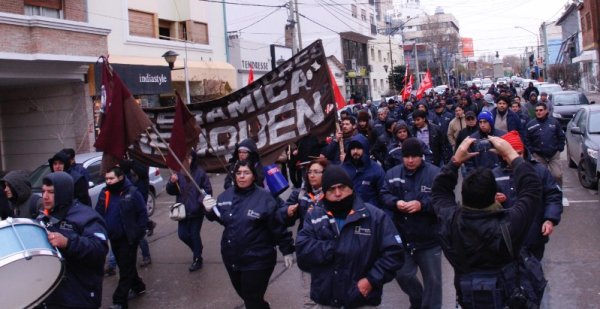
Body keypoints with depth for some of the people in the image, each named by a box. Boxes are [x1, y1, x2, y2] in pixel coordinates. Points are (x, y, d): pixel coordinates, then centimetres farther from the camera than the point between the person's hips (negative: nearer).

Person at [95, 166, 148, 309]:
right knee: (125, 266, 19)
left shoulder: (132, 192, -14)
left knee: (126, 268, 0)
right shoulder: (104, 193, 1)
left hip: (128, 238, -6)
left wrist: (138, 234, -13)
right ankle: (138, 287, 39)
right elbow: (98, 213, 9)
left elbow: (143, 214, -11)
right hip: (114, 238, 6)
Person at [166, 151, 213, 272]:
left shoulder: (200, 173, -9)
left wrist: (202, 199, -21)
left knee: (194, 234, 2)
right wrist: (172, 182, -15)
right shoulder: (178, 173, 1)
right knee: (182, 234, 8)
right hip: (183, 210, 4)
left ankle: (197, 259, 19)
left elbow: (208, 190, -4)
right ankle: (197, 248, 36)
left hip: (197, 210, -4)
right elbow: (171, 191, 4)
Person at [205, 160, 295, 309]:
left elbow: (278, 226, -12)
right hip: (231, 258, 6)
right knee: (245, 295, 23)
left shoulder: (264, 197, -15)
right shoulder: (226, 195, 1)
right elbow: (221, 218, 16)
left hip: (257, 261, -6)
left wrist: (287, 250, -9)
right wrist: (210, 211, -4)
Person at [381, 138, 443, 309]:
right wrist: (395, 202, -15)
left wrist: (422, 204, -26)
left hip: (429, 238, -4)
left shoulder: (435, 173, -13)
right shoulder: (393, 173, 1)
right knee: (402, 274, 16)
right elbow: (384, 195, 5)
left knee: (432, 278, 10)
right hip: (402, 236, 4)